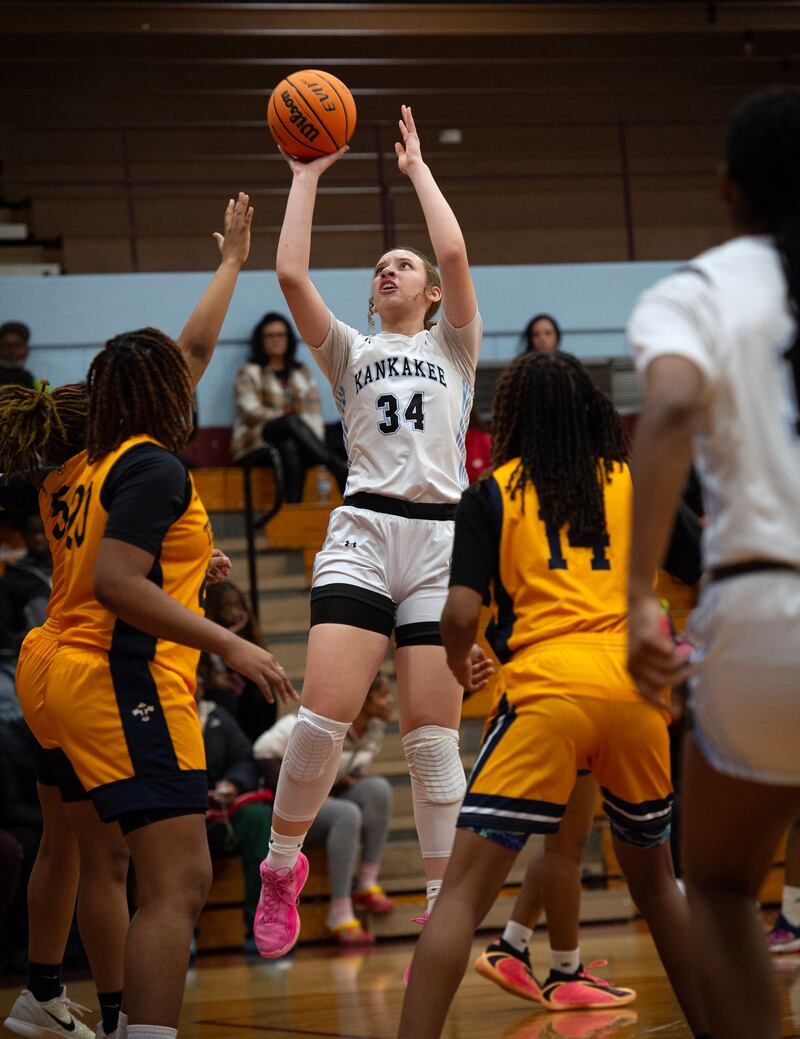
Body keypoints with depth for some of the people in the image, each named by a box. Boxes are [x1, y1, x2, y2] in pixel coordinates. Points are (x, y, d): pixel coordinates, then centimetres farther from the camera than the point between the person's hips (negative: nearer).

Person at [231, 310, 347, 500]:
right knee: (292, 422, -37)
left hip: (293, 441, 3)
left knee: (291, 448, -37)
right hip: (258, 445, -3)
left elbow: (314, 415, 10)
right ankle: (339, 469, -47)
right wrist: (292, 419, -14)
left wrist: (314, 440, -12)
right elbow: (251, 412, -6)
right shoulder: (249, 373, 10)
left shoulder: (302, 374, 22)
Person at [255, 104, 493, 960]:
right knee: (323, 715, -15)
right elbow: (291, 274, 6)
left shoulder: (454, 346, 17)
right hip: (362, 532, 1)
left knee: (432, 736, -5)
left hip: (442, 537, -1)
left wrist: (418, 168, 11)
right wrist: (307, 176, 12)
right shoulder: (351, 353, 20)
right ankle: (282, 865, 7)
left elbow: (454, 254, 0)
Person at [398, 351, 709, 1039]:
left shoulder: (495, 491, 7)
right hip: (634, 689, 4)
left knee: (464, 888, -4)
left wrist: (457, 660, 19)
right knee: (653, 877, 24)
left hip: (546, 690, -4)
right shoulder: (634, 481, 16)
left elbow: (463, 610, -2)